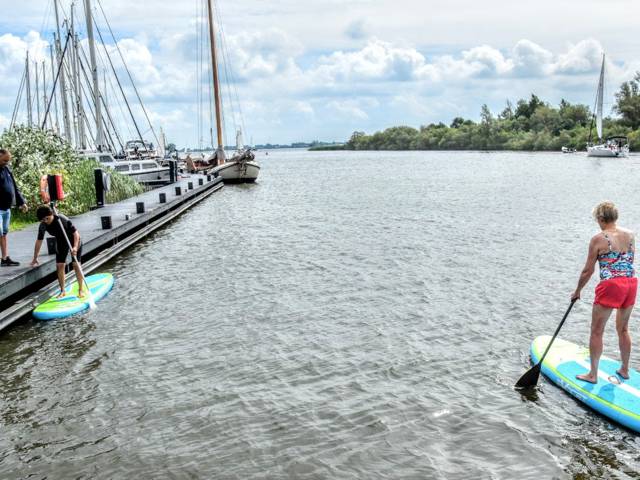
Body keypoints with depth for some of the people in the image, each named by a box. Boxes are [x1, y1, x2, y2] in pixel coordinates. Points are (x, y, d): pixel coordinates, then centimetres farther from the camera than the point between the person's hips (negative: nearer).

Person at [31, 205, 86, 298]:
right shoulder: (43, 226, -15)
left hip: (74, 241, -5)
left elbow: (76, 233, -28)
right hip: (61, 243, 5)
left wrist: (75, 247, -42)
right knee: (59, 265, -4)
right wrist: (35, 258, 1)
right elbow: (39, 241, -4)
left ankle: (81, 290, -6)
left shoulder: (62, 219, -31)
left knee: (76, 264, -13)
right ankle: (62, 291, 7)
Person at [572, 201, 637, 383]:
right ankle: (624, 370, 35)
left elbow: (588, 270, -5)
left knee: (596, 331, 6)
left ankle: (593, 374, 12)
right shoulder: (630, 235, 7)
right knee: (623, 329, 23)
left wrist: (577, 291, 6)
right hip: (631, 282, 7)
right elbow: (630, 261, 16)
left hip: (611, 285, -6)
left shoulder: (598, 239, -9)